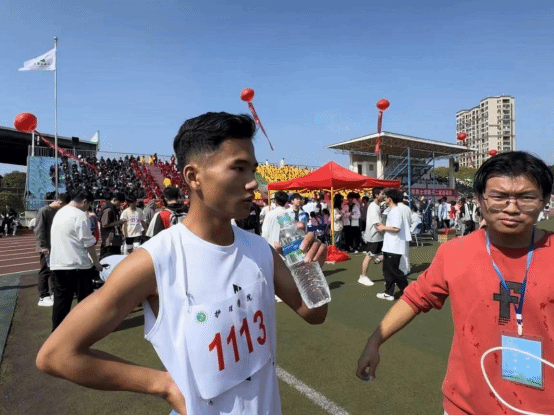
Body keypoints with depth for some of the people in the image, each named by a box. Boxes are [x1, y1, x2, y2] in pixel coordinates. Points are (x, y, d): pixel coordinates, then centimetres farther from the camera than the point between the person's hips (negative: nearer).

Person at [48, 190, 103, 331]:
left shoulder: (59, 213, 13)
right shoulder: (80, 215, -14)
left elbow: (56, 238, 20)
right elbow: (89, 243, -14)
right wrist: (96, 262, -5)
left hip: (58, 264, 8)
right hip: (77, 264, -8)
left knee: (61, 298, 13)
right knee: (85, 298, 5)